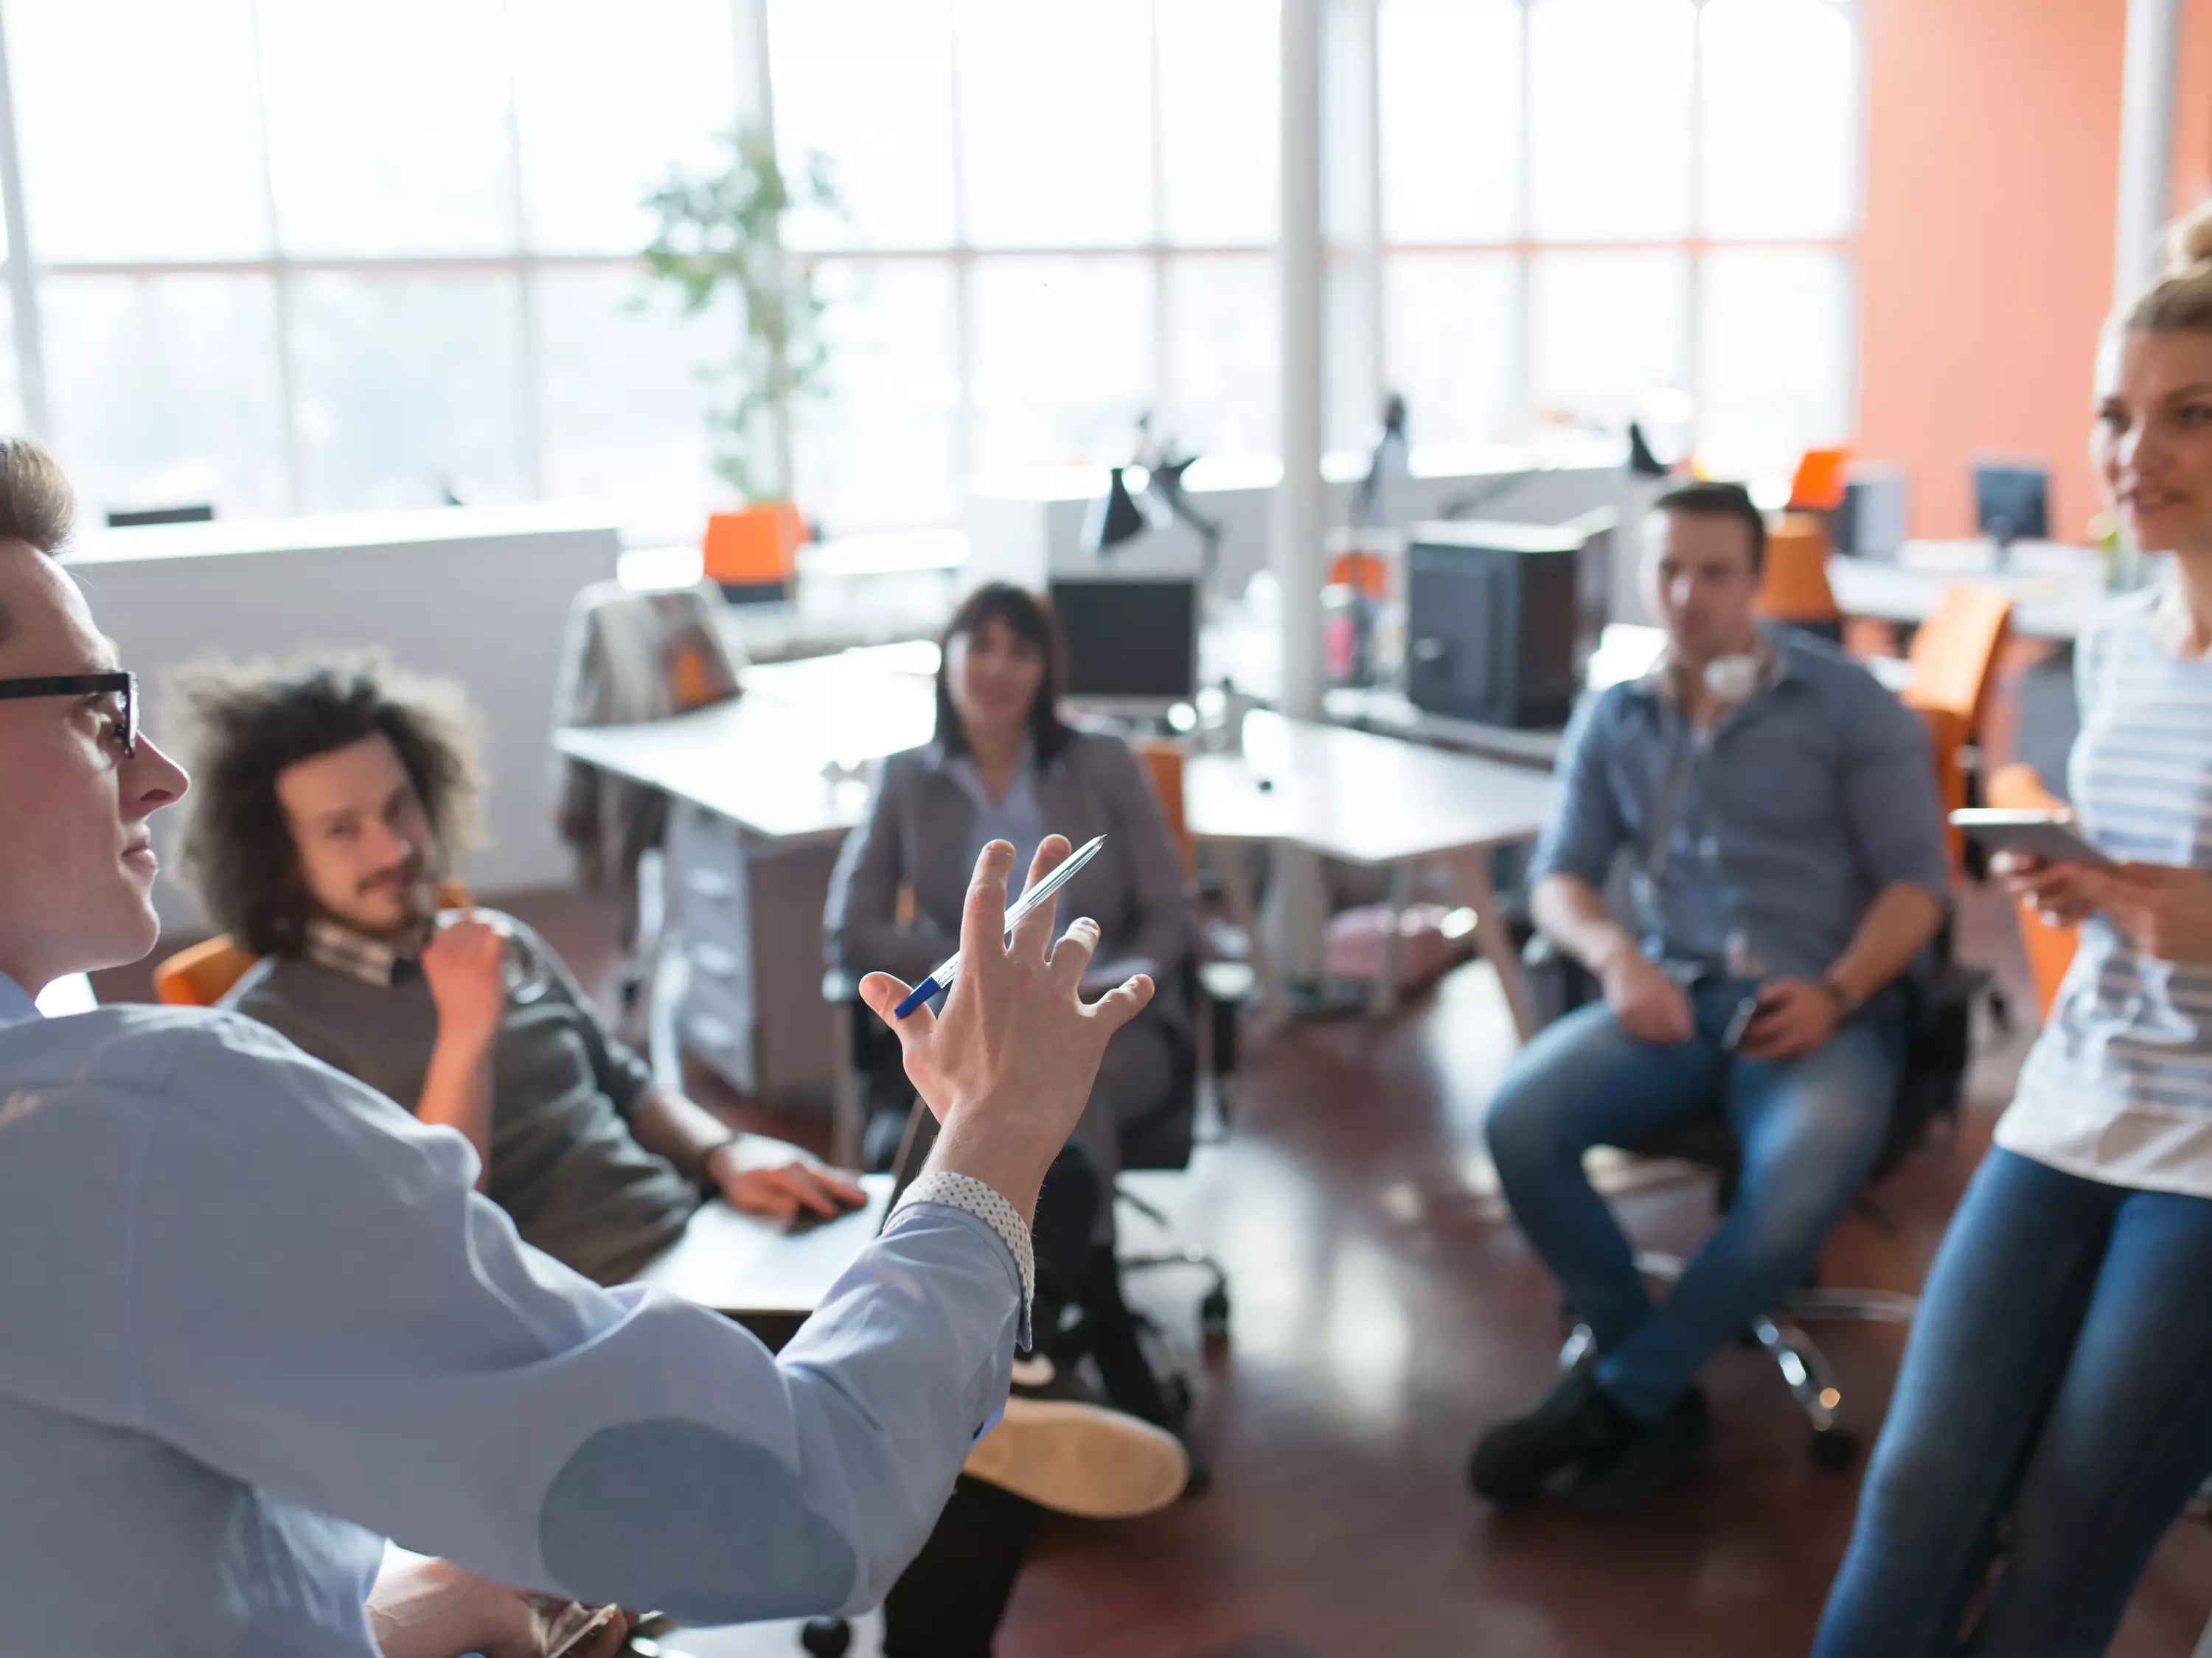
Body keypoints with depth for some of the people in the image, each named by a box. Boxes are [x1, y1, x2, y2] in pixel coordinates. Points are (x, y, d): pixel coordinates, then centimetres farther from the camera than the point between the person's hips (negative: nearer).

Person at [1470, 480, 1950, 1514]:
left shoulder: (1851, 706, 5)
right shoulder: (1612, 720, 14)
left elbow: (1915, 882, 1)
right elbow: (1559, 876, 10)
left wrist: (1836, 992, -18)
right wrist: (1616, 957, -13)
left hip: (1820, 1008, -2)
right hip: (1669, 998, 3)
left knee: (1798, 1189, -35)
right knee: (1519, 1121, -27)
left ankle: (1616, 1396, -11)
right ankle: (1664, 1396, -9)